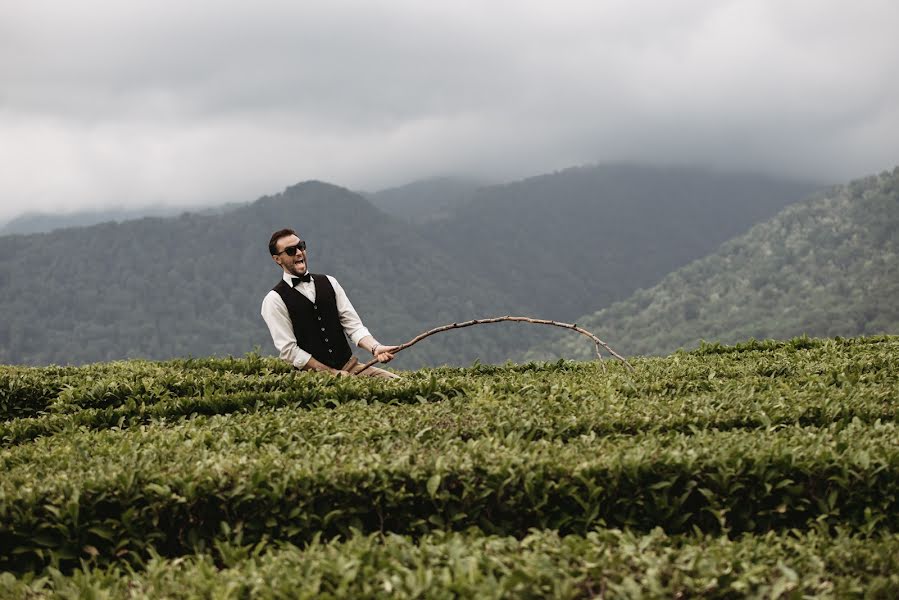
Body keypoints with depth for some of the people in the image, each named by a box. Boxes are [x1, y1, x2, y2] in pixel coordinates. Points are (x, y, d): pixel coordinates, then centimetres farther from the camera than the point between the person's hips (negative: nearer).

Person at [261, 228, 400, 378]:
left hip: (351, 366, 5)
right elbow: (289, 350, -8)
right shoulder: (275, 299, -2)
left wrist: (375, 348, -13)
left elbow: (353, 325, 7)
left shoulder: (329, 282, 13)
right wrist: (333, 373, -12)